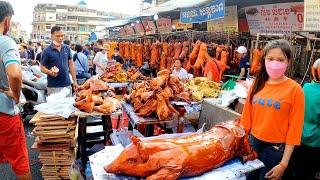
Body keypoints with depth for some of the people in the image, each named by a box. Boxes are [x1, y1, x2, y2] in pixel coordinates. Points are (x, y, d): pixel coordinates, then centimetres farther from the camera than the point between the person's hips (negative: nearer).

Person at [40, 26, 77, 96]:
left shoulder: (67, 48, 6)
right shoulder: (47, 51, -5)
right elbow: (42, 67, -1)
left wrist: (74, 81, 7)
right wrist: (50, 72, -23)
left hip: (67, 84, 4)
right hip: (53, 87, -3)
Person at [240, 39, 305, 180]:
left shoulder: (294, 89, -12)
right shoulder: (258, 84, 1)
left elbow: (294, 129, -11)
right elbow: (247, 116, 6)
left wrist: (283, 164, -12)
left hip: (276, 149, -4)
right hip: (252, 143, 4)